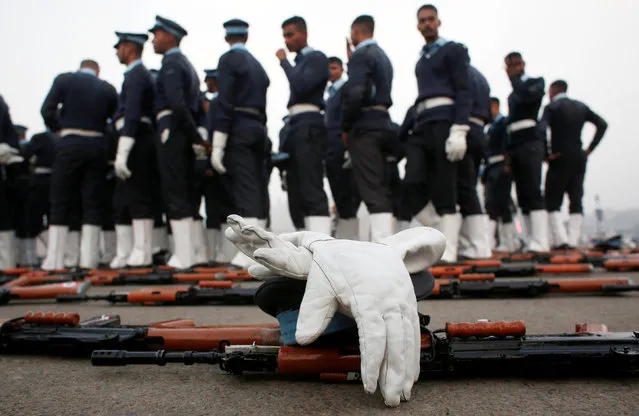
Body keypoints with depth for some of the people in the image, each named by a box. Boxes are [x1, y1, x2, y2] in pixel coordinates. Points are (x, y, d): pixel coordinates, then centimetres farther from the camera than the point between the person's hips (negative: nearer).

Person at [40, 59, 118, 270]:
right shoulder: (108, 89, 8)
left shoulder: (64, 79, 4)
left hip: (70, 144, -1)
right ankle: (89, 259, 3)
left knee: (60, 203, 5)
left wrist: (59, 129, 11)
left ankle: (54, 260, 6)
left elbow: (46, 110, -3)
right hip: (96, 146, 1)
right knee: (92, 203, 5)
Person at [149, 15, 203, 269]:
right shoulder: (187, 64, 23)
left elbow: (177, 104, -19)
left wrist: (197, 139, -16)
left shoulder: (170, 64, -6)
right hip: (184, 134, 9)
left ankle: (183, 256, -6)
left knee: (174, 194, -8)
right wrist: (198, 138, 12)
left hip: (171, 131, -9)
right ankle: (189, 252, 12)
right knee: (185, 193, 9)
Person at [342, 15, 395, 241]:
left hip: (364, 126, -9)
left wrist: (345, 127, -8)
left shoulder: (361, 54, -6)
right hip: (382, 124, 9)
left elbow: (354, 93, -17)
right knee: (381, 188, 9)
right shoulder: (383, 56, 22)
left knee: (372, 190, -11)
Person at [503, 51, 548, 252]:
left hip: (530, 140, -7)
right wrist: (508, 153, 15)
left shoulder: (536, 82, 9)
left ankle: (540, 242, -21)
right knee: (523, 196, 1)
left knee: (532, 192, -17)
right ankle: (532, 240, 2)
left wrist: (514, 77, -1)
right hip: (514, 144, 7)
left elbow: (527, 96, -14)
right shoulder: (512, 94, 27)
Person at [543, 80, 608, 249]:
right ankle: (573, 241, 2)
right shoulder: (581, 106, 12)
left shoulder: (551, 107, -5)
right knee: (576, 201, 6)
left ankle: (560, 240, -9)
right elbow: (602, 124, 9)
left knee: (552, 202, 0)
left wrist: (546, 153, -13)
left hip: (559, 160, -5)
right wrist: (590, 148, 7)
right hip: (579, 159, 5)